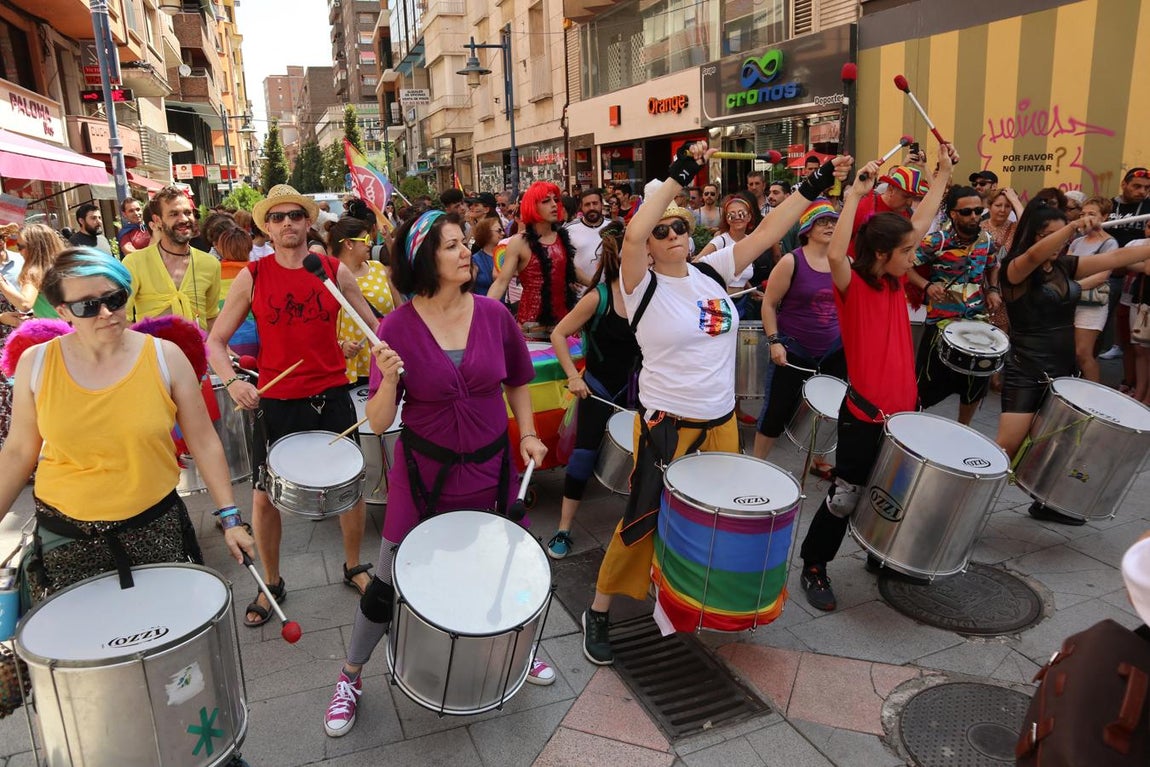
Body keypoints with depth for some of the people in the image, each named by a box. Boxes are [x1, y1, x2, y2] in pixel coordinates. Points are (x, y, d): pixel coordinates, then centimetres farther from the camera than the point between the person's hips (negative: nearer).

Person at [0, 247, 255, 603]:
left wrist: (229, 516, -6)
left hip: (154, 527, -1)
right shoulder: (36, 363, -5)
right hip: (65, 534, 1)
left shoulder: (165, 357, -9)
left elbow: (203, 442, -4)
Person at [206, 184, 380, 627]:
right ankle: (271, 584, 31)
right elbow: (216, 341, -1)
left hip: (332, 398, 1)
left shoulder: (335, 271, -1)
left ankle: (354, 566, 36)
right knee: (265, 497, 8)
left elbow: (374, 327, 4)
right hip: (275, 403, -1)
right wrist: (232, 382, -20)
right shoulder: (252, 277, -4)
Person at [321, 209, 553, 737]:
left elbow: (518, 381, 10)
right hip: (423, 475, -2)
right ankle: (350, 677, 35)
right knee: (389, 584, 8)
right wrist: (389, 378, -30)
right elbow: (378, 423, -13)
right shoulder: (398, 327, -14)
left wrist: (528, 434, -1)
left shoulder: (493, 314, -7)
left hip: (491, 470, 3)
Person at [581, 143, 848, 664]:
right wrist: (679, 176, -29)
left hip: (721, 420, 6)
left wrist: (814, 186, 2)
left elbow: (766, 233, 5)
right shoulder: (643, 286, -11)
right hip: (667, 424, -6)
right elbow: (632, 235, -30)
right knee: (644, 519, 1)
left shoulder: (711, 271, 5)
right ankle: (599, 612, 19)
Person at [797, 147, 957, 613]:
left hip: (903, 408, 7)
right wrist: (855, 196, -33)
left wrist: (944, 171, 14)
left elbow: (922, 220, 14)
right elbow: (835, 254, -38)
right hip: (865, 413, -7)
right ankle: (813, 567, 20)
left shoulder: (896, 282, 5)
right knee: (846, 496, 3)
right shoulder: (852, 286, -15)